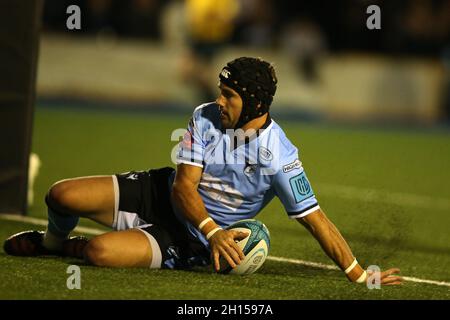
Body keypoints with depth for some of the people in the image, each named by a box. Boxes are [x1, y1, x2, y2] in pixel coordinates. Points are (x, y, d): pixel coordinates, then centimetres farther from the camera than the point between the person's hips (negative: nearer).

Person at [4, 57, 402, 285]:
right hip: (162, 193, 5)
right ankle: (54, 241, 26)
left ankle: (70, 248, 9)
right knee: (63, 196, -13)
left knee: (101, 251, -31)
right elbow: (184, 186, -15)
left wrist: (360, 277, -24)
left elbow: (315, 218, -21)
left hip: (186, 243, -4)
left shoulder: (278, 156, -24)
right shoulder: (205, 118, -10)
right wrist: (212, 230, -34)